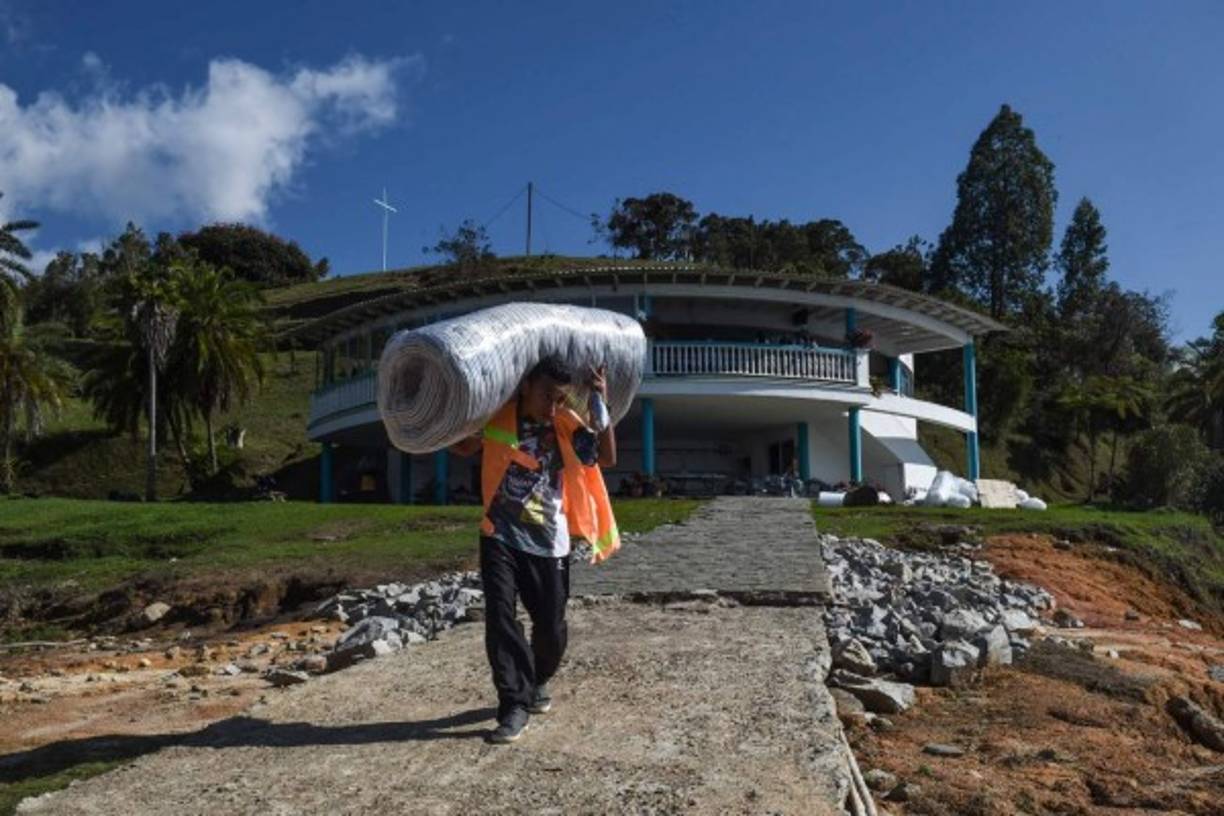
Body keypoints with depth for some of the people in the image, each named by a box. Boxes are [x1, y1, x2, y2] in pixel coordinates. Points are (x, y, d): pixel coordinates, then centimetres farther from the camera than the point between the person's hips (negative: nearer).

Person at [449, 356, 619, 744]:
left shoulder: (566, 424, -4)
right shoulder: (496, 417, -7)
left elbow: (607, 458, -11)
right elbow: (461, 446, -1)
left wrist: (601, 406, -18)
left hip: (548, 542, 1)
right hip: (501, 537, -1)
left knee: (551, 626, 7)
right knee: (500, 617, -12)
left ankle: (537, 682, 35)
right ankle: (515, 705, -3)